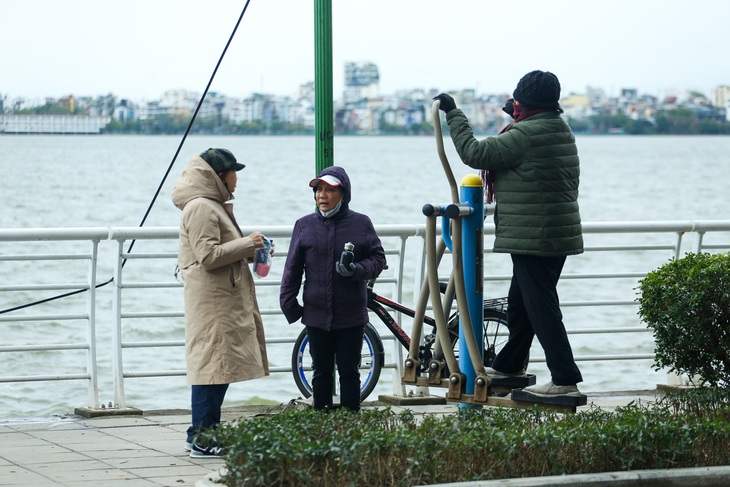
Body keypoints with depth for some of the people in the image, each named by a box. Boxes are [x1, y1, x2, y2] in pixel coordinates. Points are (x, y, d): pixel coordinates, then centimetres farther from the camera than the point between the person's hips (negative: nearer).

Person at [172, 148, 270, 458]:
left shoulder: (213, 206, 19)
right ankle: (201, 439, -7)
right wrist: (246, 244, -14)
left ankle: (203, 434, 17)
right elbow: (209, 256, -20)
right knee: (211, 364, -9)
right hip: (211, 301, -11)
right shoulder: (201, 208, -15)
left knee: (219, 366, 12)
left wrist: (250, 252, 13)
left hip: (225, 301, 11)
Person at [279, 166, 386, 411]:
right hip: (316, 315, 1)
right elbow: (293, 268, 8)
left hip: (351, 316, -1)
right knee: (321, 372, 8)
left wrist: (356, 270, -17)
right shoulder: (305, 225, 4)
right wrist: (288, 303, 4)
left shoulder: (361, 223, 1)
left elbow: (378, 259, 2)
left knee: (349, 372, 5)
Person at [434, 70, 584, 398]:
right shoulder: (561, 130, 12)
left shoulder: (526, 134, -18)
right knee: (519, 303, 22)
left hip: (532, 239, -10)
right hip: (559, 235, 10)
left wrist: (453, 114, -7)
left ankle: (566, 380, -9)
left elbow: (474, 153, -17)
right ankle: (510, 366, 36)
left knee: (541, 307, -7)